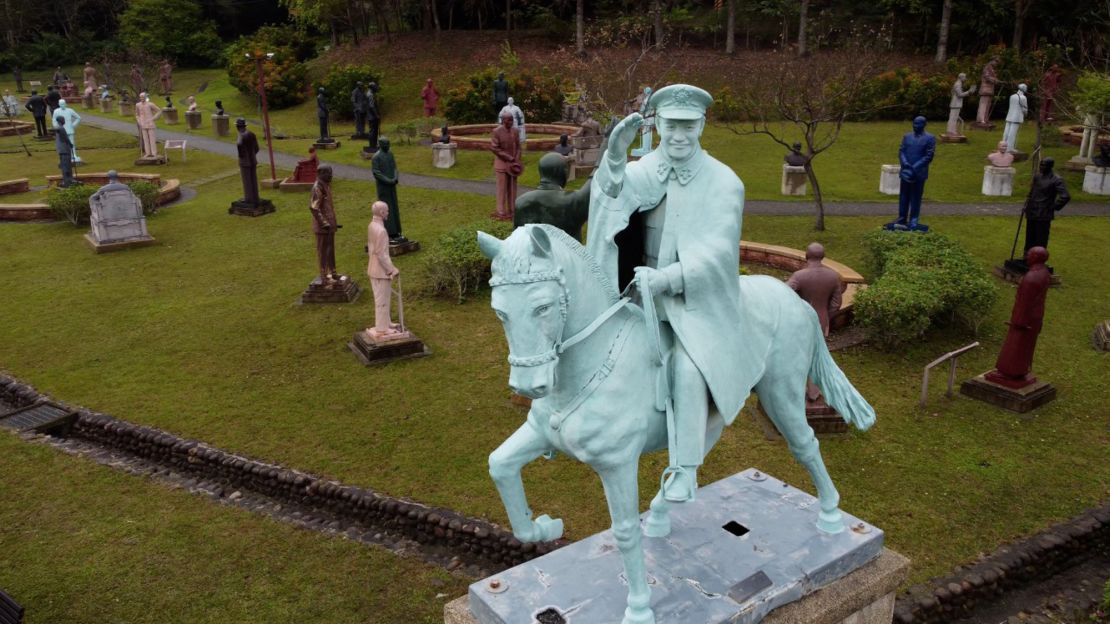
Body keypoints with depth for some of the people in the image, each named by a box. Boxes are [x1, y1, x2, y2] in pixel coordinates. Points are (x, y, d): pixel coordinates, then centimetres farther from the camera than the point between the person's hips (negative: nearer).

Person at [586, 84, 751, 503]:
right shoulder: (644, 171, 0)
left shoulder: (724, 183, -8)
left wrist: (668, 278, -30)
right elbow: (615, 193, -23)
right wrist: (615, 156, -43)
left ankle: (687, 469, -11)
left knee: (687, 369, -24)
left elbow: (718, 252, -16)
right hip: (646, 295, 4)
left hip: (698, 300, -4)